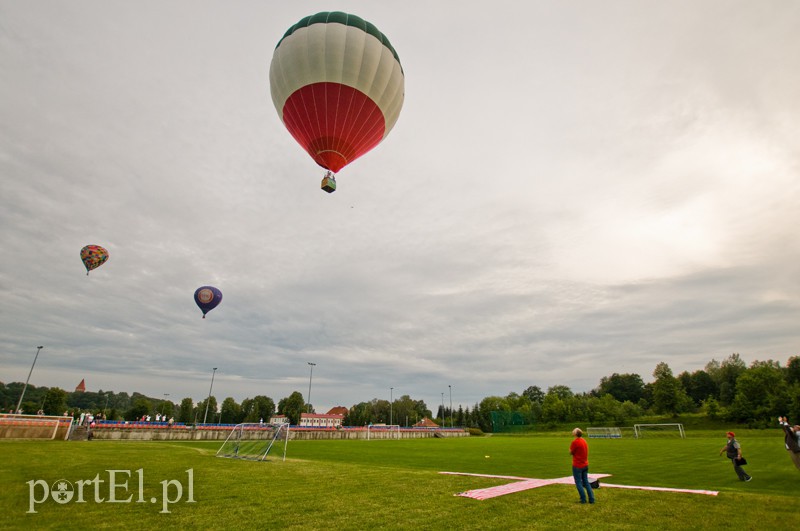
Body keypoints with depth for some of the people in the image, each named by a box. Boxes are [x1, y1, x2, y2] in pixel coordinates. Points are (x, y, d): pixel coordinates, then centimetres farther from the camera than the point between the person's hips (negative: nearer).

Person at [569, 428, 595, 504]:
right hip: (585, 465, 7)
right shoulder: (584, 441, 4)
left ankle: (583, 499, 5)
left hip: (577, 466, -7)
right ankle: (591, 499, 14)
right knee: (586, 482, 14)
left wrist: (570, 447, 3)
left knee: (578, 483, 4)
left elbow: (571, 452, -10)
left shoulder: (575, 442, -19)